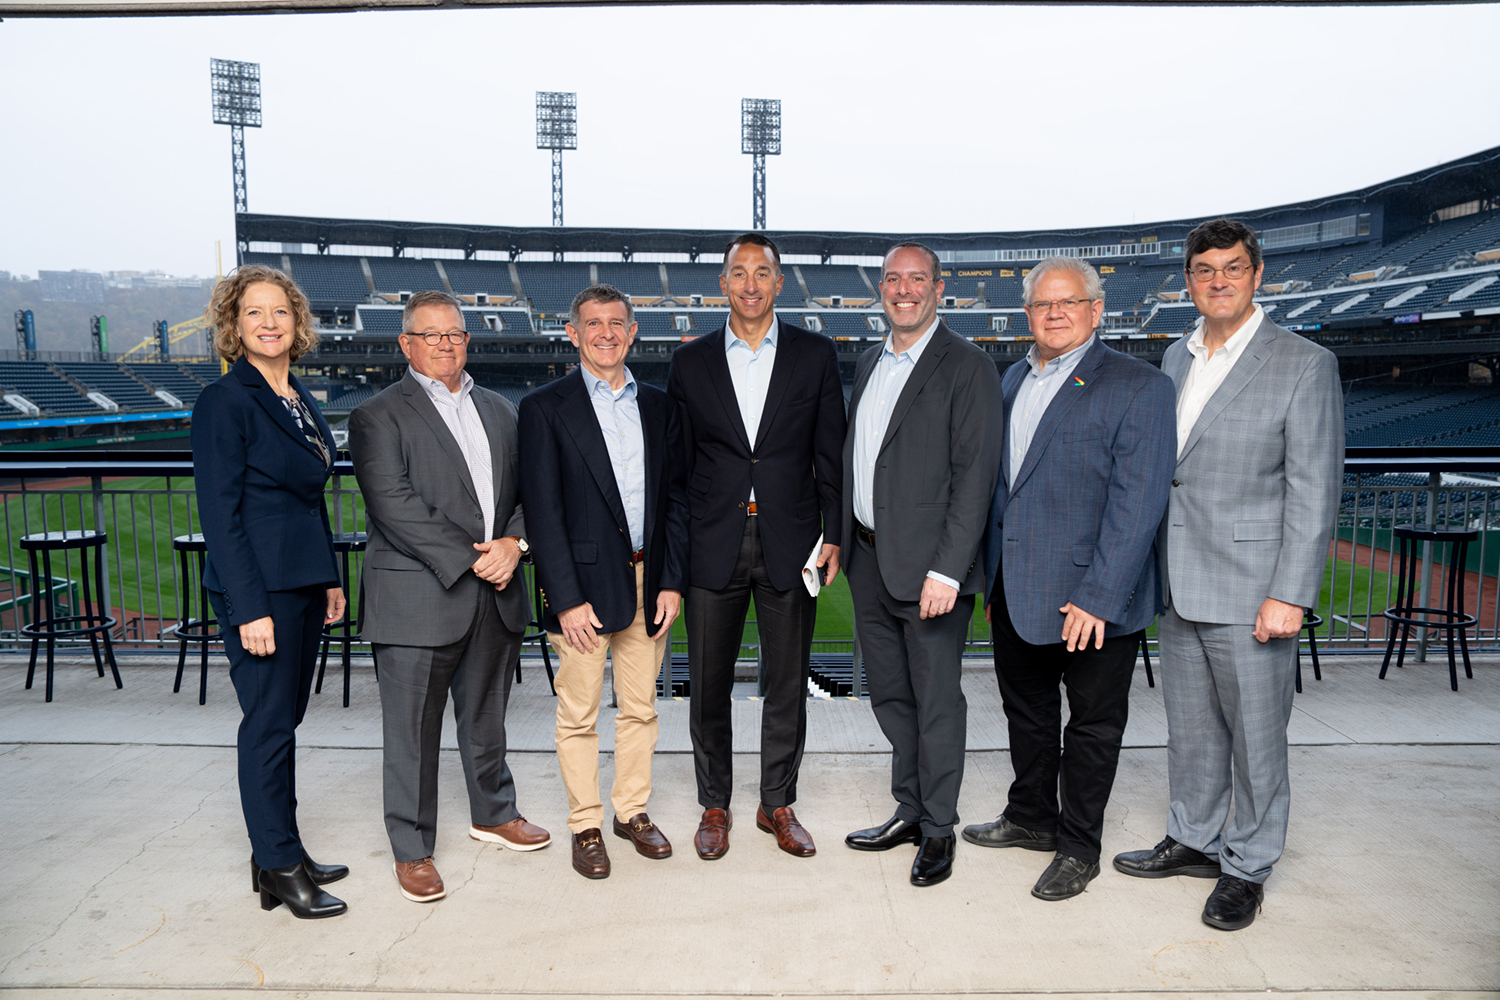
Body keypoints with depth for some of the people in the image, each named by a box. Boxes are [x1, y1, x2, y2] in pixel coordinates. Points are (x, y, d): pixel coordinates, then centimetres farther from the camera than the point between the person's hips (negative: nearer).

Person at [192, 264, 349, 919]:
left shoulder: (302, 401, 13)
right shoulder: (224, 402, -10)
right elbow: (219, 513, -14)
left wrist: (330, 579, 15)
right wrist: (250, 608, -18)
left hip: (305, 580, 8)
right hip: (259, 584, -8)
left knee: (286, 718, 14)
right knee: (269, 724, 1)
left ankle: (279, 853, 26)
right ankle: (279, 869, 13)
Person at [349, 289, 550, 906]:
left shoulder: (500, 411, 14)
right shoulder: (378, 415, -4)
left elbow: (528, 488, 10)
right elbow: (394, 503, -14)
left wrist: (514, 542, -10)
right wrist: (469, 559, -17)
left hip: (497, 597, 5)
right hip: (418, 599, -5)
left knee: (487, 717, 19)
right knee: (413, 731, 4)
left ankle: (493, 813, 39)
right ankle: (411, 850, 20)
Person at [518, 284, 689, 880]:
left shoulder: (658, 405, 9)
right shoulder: (545, 408, -3)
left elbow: (675, 498, 9)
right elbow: (543, 511, -8)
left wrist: (673, 581, 1)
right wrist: (567, 599, -13)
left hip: (648, 582, 4)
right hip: (585, 585, -4)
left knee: (640, 708, 14)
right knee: (579, 716, 7)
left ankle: (632, 811, 30)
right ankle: (585, 825, 23)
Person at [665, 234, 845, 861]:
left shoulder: (816, 355, 4)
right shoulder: (690, 362, 6)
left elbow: (830, 456, 5)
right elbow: (677, 463, 7)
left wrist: (832, 536, -2)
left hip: (790, 544, 0)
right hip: (713, 545, 1)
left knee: (788, 685, 9)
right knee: (708, 686, 8)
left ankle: (778, 804, 28)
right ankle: (714, 806, 27)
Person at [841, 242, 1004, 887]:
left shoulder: (968, 368, -9)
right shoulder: (869, 363, 15)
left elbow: (975, 476, -15)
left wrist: (947, 570, -20)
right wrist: (841, 542, 12)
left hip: (928, 566, -7)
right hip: (869, 562, 7)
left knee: (937, 701, 3)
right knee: (890, 696, 16)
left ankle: (938, 828, 20)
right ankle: (908, 812, 32)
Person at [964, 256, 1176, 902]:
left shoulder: (1138, 386, -11)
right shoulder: (1012, 381, 11)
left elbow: (1138, 503, -17)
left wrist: (1097, 597, -21)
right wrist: (992, 580, 12)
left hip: (1091, 602, -6)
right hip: (1015, 593, 6)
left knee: (1092, 725, 10)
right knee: (1026, 712, 20)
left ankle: (1078, 848, 28)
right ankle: (1030, 818, 41)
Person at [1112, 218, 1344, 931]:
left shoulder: (1304, 365, -7)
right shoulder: (1175, 359, 11)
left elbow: (1313, 492, -11)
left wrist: (1290, 596, -16)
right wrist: (1151, 568, 12)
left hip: (1249, 589, -6)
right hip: (1178, 586, 6)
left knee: (1256, 734, 6)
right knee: (1190, 727, 17)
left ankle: (1246, 868, 23)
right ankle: (1194, 840, 35)